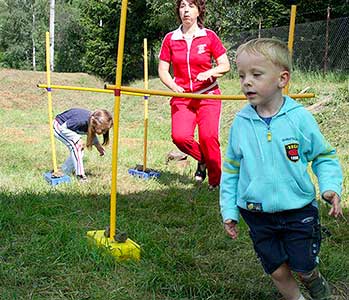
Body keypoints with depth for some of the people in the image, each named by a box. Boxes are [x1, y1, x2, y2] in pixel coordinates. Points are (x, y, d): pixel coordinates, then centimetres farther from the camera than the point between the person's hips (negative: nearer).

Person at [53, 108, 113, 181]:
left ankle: (63, 171, 18)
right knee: (77, 146, -22)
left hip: (65, 127, 8)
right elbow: (63, 127, -30)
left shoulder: (94, 121, -17)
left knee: (77, 151, 2)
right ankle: (80, 175, -15)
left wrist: (97, 145, -10)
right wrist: (77, 139, -33)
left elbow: (92, 133, 5)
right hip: (59, 126, -8)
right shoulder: (82, 121, -41)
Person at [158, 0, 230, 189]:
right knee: (180, 136, -16)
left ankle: (216, 181, 6)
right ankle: (202, 160, 17)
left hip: (208, 95, -2)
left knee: (209, 136, -14)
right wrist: (173, 86, -12)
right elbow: (162, 70, 6)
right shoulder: (170, 39, 5)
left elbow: (225, 65, 3)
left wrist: (209, 73, -16)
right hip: (181, 96, 2)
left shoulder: (209, 36, 1)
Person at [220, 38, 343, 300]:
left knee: (304, 267, 8)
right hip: (258, 216, 2)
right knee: (278, 271, 9)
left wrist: (331, 187, -16)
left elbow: (324, 156, 1)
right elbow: (231, 169, 6)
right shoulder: (241, 122, -5)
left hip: (299, 211, -2)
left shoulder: (300, 118, -12)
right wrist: (229, 210, 5)